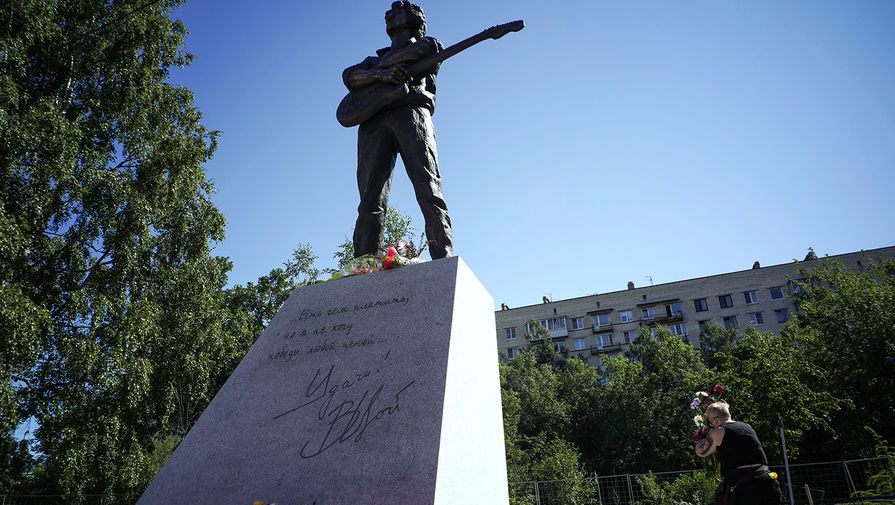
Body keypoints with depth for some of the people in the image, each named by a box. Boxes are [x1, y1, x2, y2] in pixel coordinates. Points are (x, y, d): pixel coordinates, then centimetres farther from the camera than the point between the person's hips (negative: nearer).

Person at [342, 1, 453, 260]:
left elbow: (424, 48, 5)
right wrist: (382, 74, -4)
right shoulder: (378, 57, 37)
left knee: (428, 189, -21)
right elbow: (350, 75, 17)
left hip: (412, 111, -2)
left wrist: (377, 65, 12)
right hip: (374, 120, 3)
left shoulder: (428, 44, 31)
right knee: (370, 202, -13)